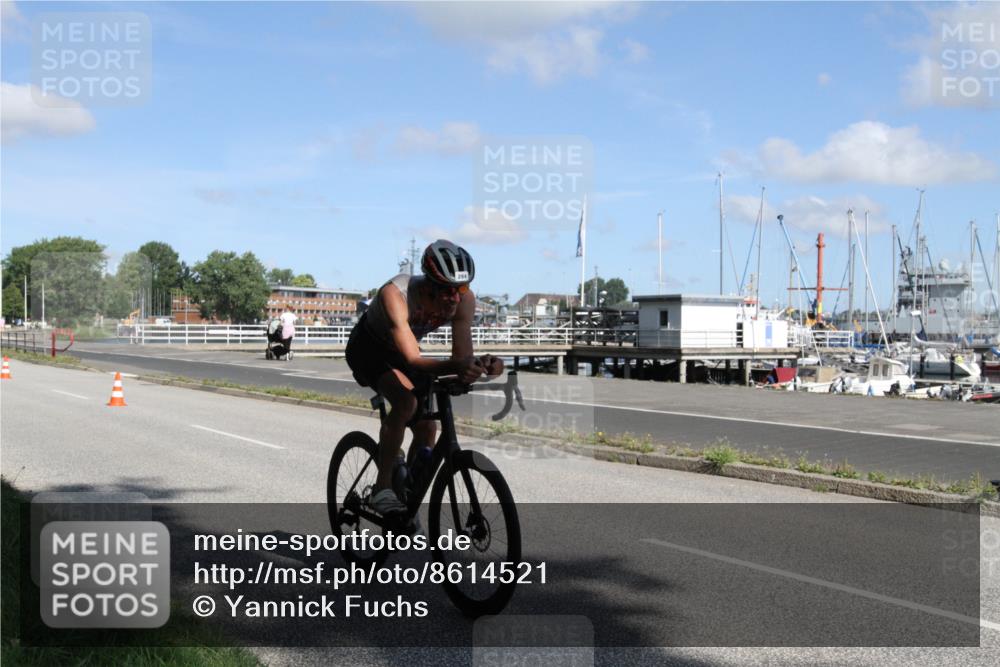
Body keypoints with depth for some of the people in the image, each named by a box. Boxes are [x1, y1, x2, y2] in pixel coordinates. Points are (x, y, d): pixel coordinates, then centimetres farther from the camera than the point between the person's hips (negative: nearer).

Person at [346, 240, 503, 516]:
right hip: (368, 348, -5)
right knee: (406, 401, -32)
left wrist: (480, 366, -47)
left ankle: (409, 504, 15)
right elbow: (413, 360, -48)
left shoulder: (465, 299, -26)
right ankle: (382, 489, -19)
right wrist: (456, 367, -64)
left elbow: (462, 356, -25)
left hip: (400, 351, 5)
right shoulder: (395, 294, -40)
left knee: (427, 429, -4)